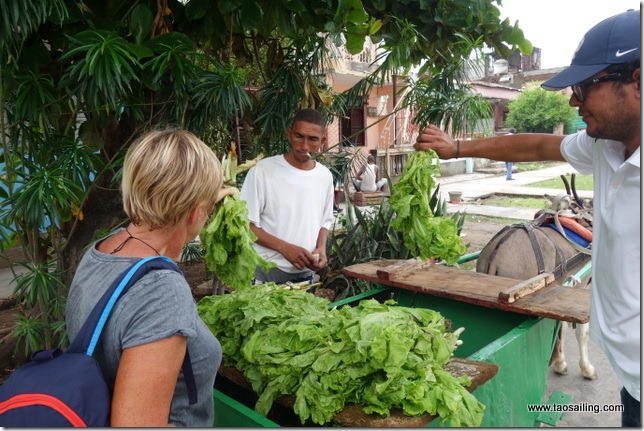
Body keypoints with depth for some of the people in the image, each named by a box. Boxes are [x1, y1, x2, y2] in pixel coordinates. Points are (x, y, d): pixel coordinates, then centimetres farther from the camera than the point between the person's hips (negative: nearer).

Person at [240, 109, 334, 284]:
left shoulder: (325, 176, 3)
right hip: (264, 275, -4)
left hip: (305, 275, 5)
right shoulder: (262, 171, -13)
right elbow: (245, 224, -11)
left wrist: (321, 247, -6)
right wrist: (284, 247, -21)